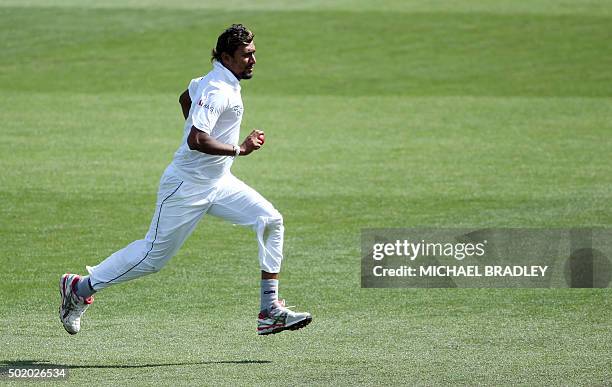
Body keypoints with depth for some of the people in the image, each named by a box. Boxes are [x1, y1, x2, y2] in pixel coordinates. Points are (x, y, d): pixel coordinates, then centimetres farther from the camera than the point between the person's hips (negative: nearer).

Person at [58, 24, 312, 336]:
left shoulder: (219, 80, 7)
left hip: (218, 184, 9)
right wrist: (239, 149, -28)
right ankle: (80, 288, 18)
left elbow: (186, 98, 27)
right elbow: (196, 140, -34)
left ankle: (270, 312, -5)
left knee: (270, 221, -5)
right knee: (154, 255, 1)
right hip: (187, 187, -9)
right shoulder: (218, 90, -23)